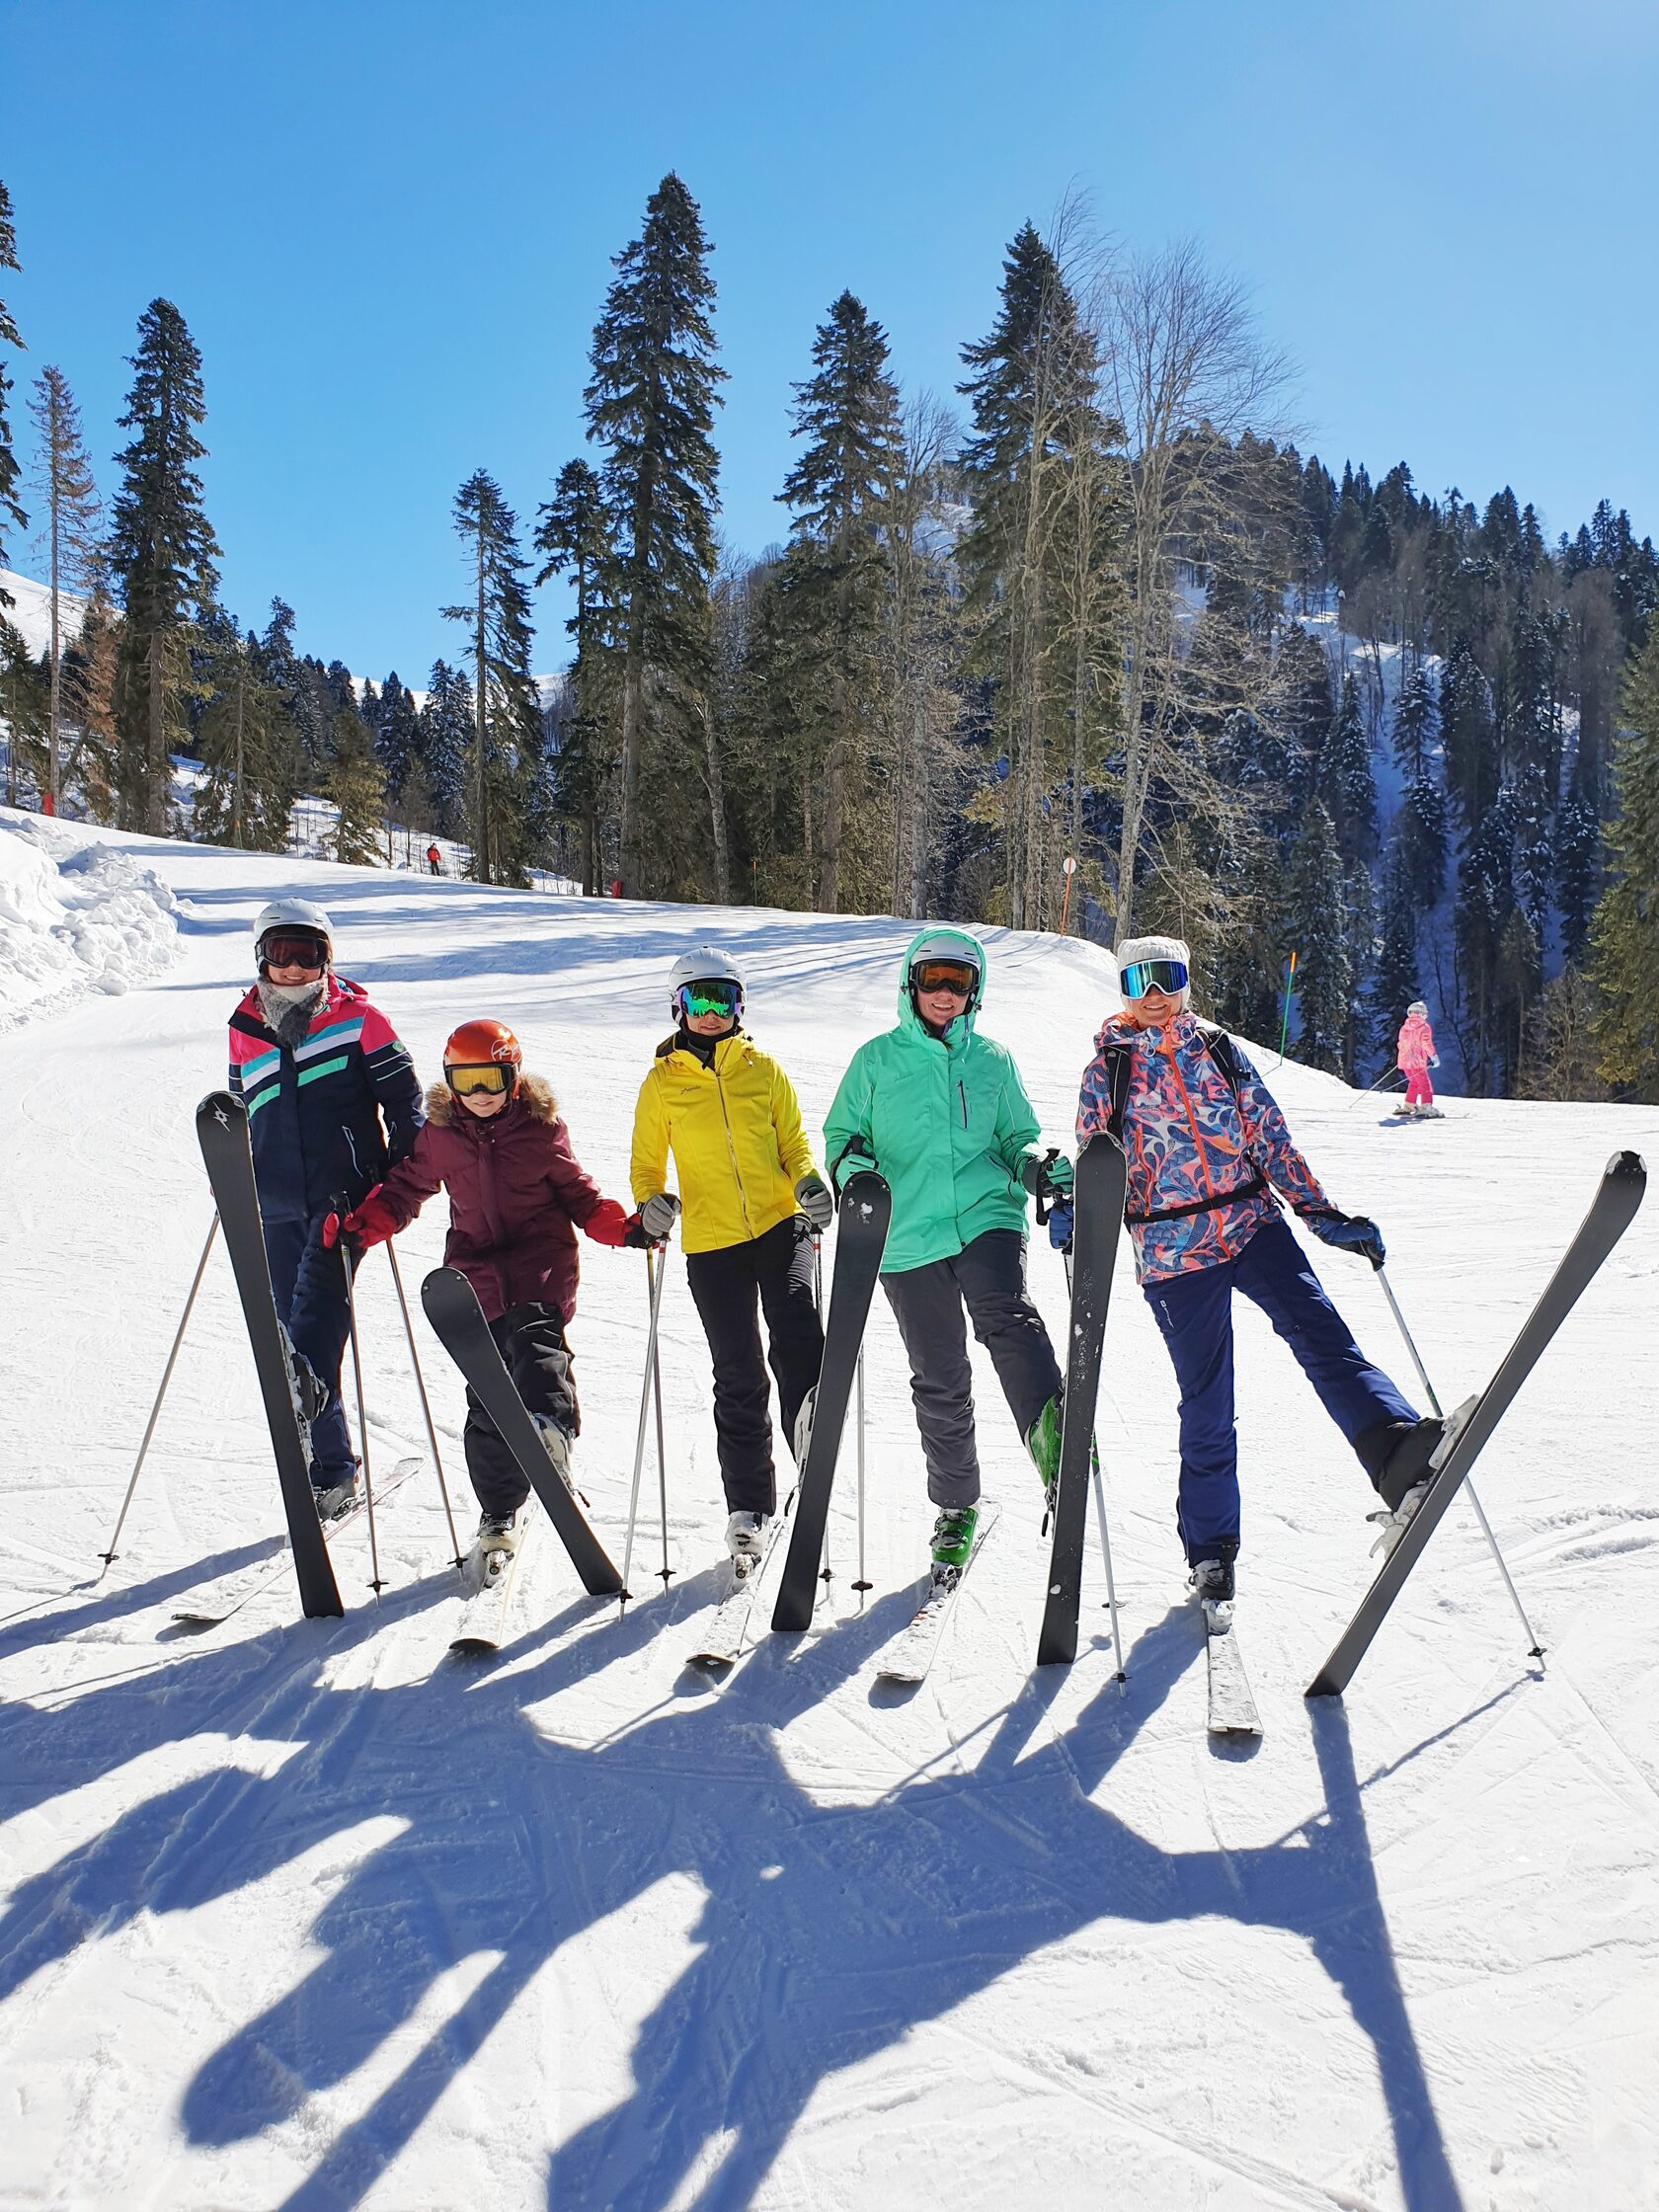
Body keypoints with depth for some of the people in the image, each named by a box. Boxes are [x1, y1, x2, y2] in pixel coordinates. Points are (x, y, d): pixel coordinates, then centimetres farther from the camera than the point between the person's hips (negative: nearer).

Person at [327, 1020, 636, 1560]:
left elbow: (577, 1194, 8)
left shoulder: (543, 1128, 1)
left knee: (535, 1351, -29)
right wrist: (361, 1226, 1)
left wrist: (623, 1228, -7)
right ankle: (498, 1511, 14)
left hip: (541, 1265, -2)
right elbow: (407, 1188, 17)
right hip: (477, 1271, 2)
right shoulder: (440, 1134, 6)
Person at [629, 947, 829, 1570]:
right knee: (739, 1378, 4)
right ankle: (748, 1506, 16)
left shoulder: (763, 1070, 9)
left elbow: (793, 1143, 12)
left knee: (796, 1331, -27)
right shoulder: (661, 1083, 7)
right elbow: (645, 1165, 11)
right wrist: (651, 1204, -10)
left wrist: (809, 1180, -10)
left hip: (779, 1224, 0)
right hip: (711, 1243, 0)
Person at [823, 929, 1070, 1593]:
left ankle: (1050, 1434, -46)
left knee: (1008, 1319, -31)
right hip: (910, 1236, 0)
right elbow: (841, 1134, 12)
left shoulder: (993, 1059, 12)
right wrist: (852, 1167, -11)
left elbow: (1016, 1136, 18)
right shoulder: (877, 1059, 8)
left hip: (987, 1216, 0)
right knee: (940, 1383, 5)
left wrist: (1035, 1167, -4)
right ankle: (956, 1506, 22)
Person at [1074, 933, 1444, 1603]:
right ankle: (1210, 1547, 15)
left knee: (1319, 1331, -22)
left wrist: (1323, 1214, 7)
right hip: (1173, 1248, -2)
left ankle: (1396, 1455, -39)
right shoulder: (1108, 1068, 5)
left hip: (1252, 1222, 2)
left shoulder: (1219, 1050, 11)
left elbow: (1272, 1139, 12)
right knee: (1206, 1398, 1)